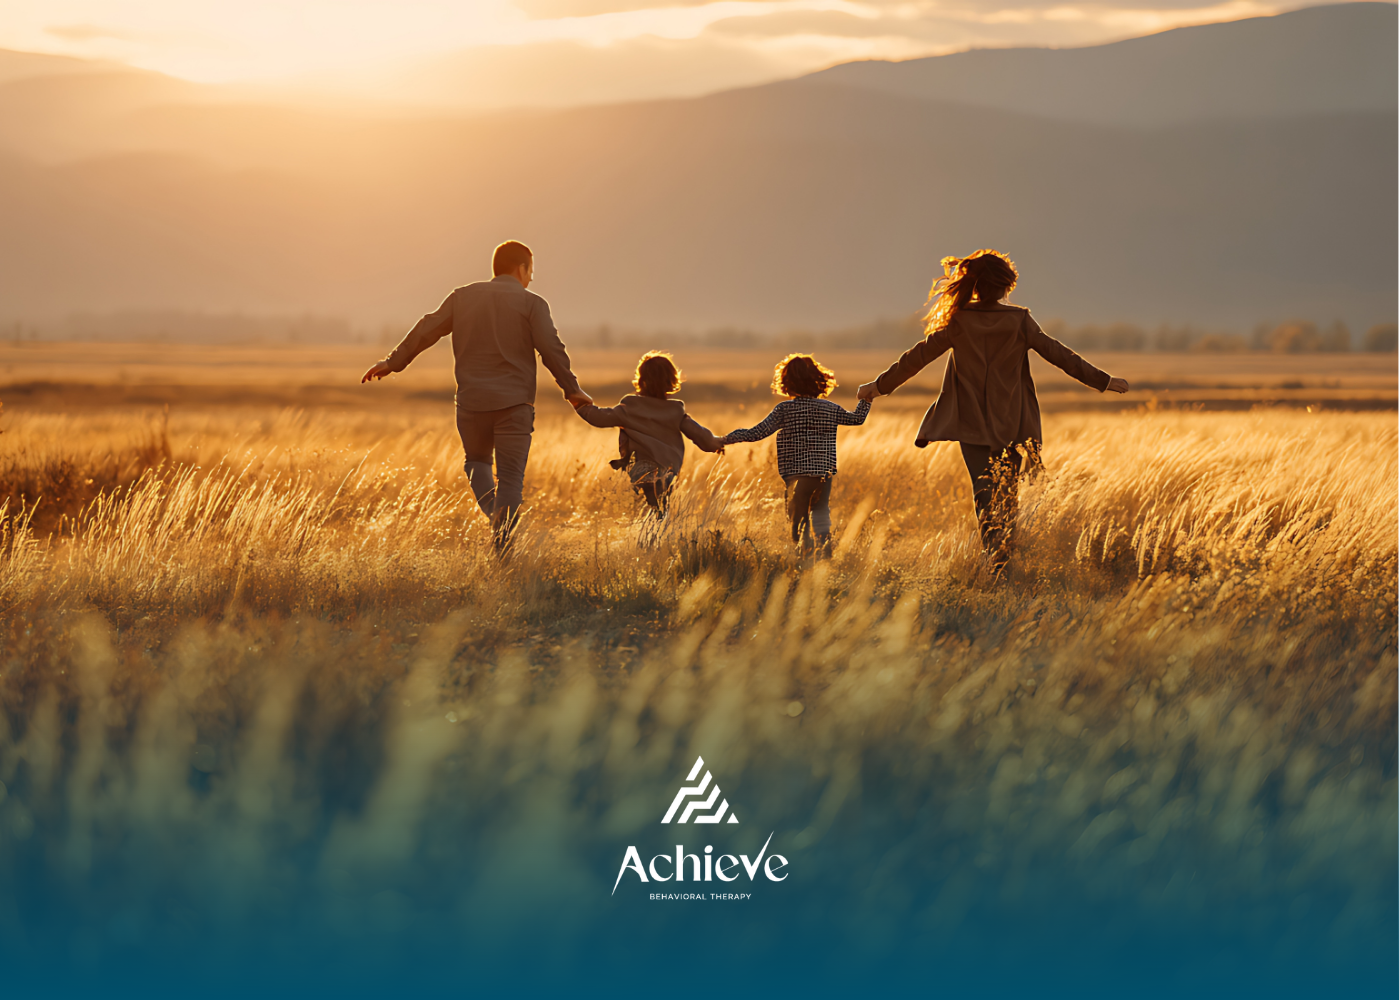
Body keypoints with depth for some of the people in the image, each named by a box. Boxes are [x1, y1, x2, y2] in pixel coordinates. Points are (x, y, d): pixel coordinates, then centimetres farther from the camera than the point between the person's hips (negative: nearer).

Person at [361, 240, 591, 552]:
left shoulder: (463, 297, 8)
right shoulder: (532, 304, -1)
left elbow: (427, 330, 9)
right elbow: (551, 349, -7)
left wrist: (393, 362, 17)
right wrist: (571, 389, 2)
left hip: (472, 401, 3)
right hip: (514, 404, -3)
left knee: (476, 460, 25)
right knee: (510, 477, 1)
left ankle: (494, 515, -1)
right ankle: (501, 549, -10)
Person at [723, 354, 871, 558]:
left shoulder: (784, 410, -8)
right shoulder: (830, 408, 3)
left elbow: (756, 433, -11)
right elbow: (857, 418, 20)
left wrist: (727, 438, 1)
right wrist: (867, 399, 37)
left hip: (796, 477, -3)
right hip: (824, 475, 3)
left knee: (799, 523, 6)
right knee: (822, 521, 15)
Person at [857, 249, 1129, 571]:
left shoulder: (959, 322, -6)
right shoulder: (1019, 321, -6)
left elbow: (918, 356, -1)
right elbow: (1059, 354, -1)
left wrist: (879, 385, 11)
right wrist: (1103, 381, 8)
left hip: (971, 424, 0)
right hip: (1010, 424, 1)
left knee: (984, 493, -1)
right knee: (1006, 492, 13)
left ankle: (996, 557, -16)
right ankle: (1007, 555, 10)